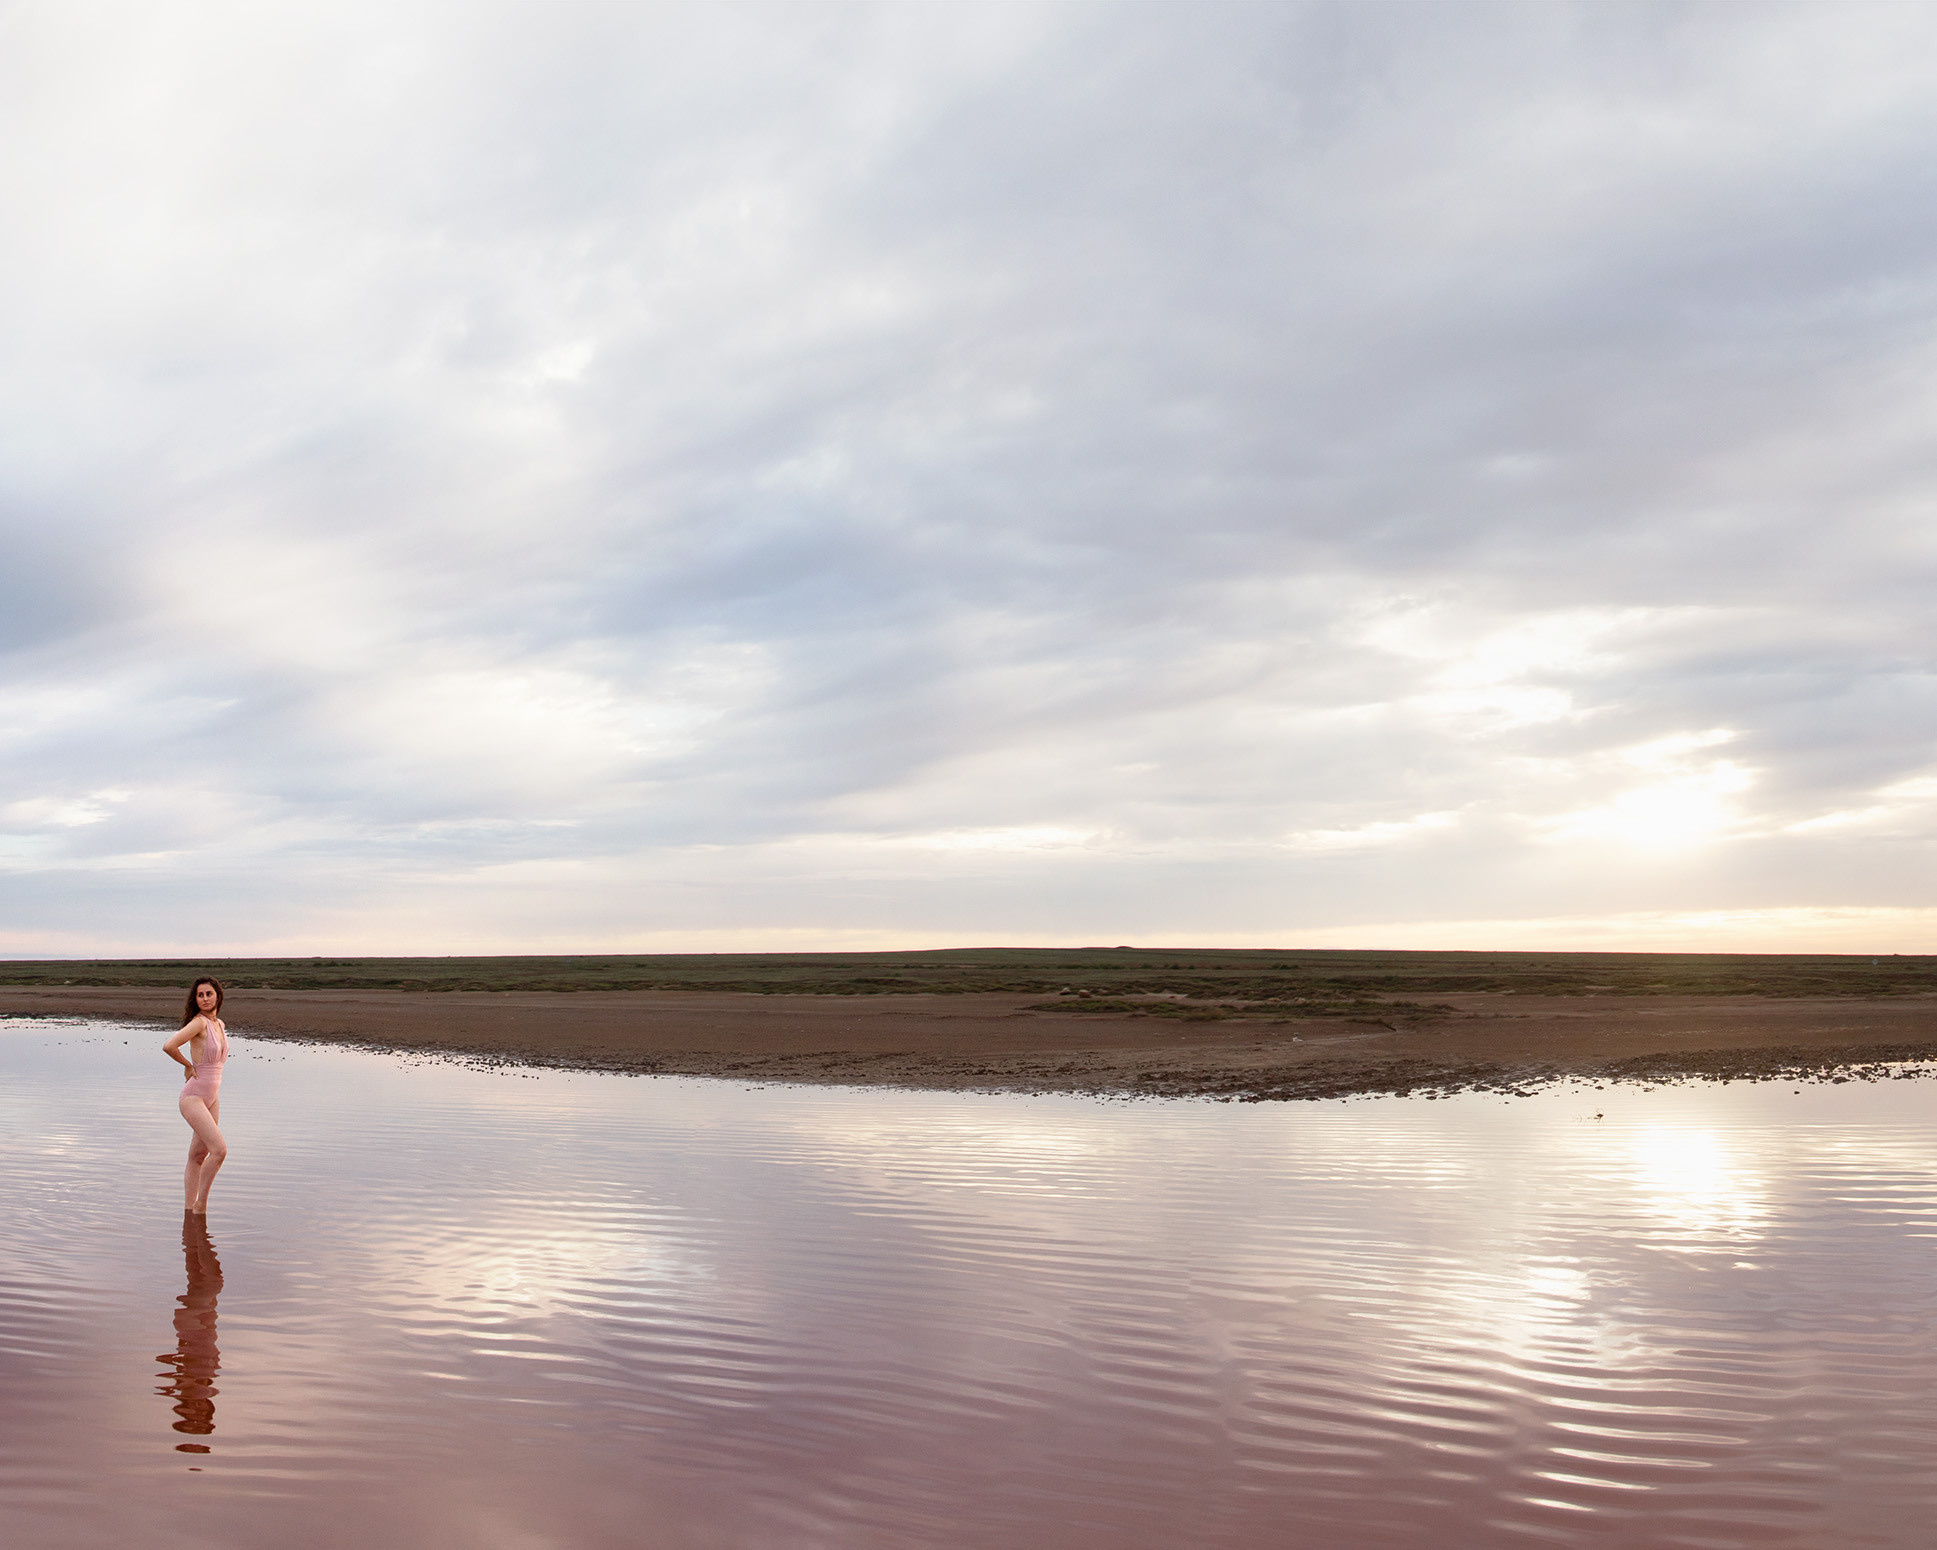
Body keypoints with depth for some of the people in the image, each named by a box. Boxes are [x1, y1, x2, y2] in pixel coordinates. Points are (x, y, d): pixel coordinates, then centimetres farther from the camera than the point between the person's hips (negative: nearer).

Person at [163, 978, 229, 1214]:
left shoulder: (219, 1024, 10)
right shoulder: (199, 1022, -14)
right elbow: (168, 1046, -28)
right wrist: (189, 1065, -11)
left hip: (212, 1098, 8)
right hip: (193, 1097, -8)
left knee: (198, 1157, 10)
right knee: (219, 1150, -17)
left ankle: (189, 1209, 16)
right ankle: (201, 1204, -5)